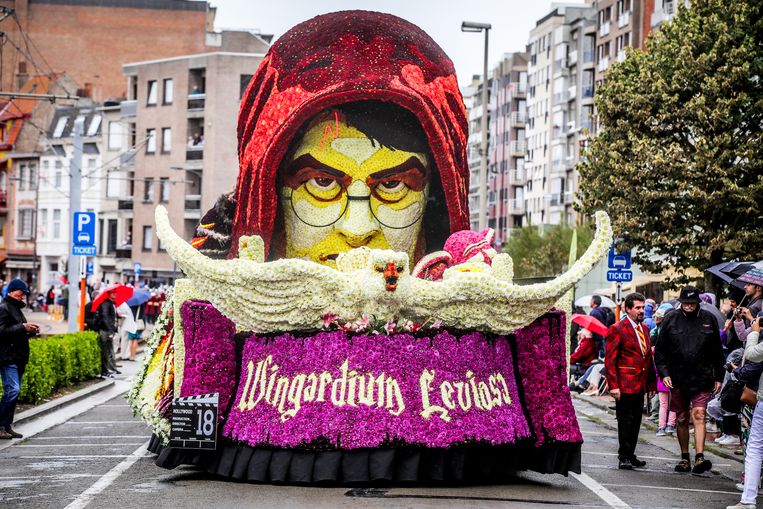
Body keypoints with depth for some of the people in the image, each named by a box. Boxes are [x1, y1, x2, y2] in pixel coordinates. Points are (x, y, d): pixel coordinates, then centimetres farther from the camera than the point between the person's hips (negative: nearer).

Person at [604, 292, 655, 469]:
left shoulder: (645, 329, 15)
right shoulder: (617, 329, -8)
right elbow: (610, 360, -10)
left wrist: (651, 382, 15)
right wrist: (613, 385, -16)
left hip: (640, 385, 7)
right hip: (625, 385, -7)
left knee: (635, 422, 12)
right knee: (625, 422, -2)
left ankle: (630, 455, 21)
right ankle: (624, 457, 5)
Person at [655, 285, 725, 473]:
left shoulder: (709, 319, 3)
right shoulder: (670, 320, 2)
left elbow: (717, 352, 10)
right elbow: (660, 350, 5)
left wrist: (718, 376, 8)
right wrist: (664, 373, -5)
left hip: (702, 379, -1)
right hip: (678, 379, 2)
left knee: (698, 415, -14)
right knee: (681, 419, 9)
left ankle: (700, 457, -19)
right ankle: (685, 458, 20)